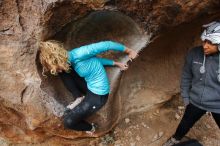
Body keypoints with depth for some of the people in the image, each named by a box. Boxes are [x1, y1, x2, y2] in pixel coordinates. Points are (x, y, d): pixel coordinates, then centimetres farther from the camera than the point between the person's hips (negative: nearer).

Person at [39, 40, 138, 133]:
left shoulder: (78, 54, -29)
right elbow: (95, 59, 9)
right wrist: (116, 64, 16)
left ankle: (90, 128, 24)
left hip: (98, 95, -9)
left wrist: (129, 51, -11)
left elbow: (107, 45, -23)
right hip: (89, 86, 9)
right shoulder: (70, 58, -2)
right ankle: (79, 98, 9)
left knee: (68, 121, -6)